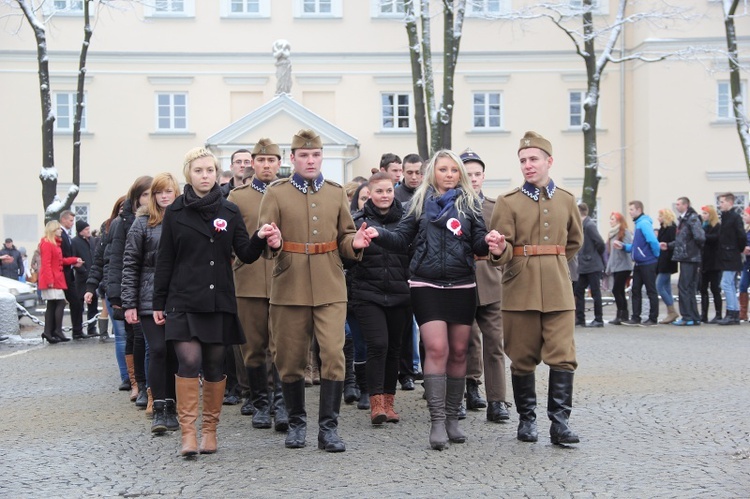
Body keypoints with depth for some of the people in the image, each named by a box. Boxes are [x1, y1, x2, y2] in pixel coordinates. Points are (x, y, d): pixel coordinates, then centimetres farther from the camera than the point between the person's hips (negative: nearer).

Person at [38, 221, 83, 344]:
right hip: (51, 279, -10)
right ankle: (57, 331, -9)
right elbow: (46, 263, -17)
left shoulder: (56, 243, 19)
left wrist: (74, 260, 12)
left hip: (56, 278, 10)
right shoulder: (47, 244, -11)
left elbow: (60, 260, 21)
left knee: (52, 305, 7)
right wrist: (49, 280, -22)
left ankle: (48, 332, 7)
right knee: (61, 302, -11)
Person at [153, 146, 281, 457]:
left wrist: (260, 239, -18)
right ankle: (188, 433, -10)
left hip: (219, 301, 2)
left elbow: (246, 255, 3)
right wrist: (158, 303, 4)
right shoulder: (175, 213, 3)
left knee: (214, 365, 6)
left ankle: (209, 430, 19)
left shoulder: (230, 212, 6)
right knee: (189, 361, -14)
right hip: (184, 300, -2)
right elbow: (164, 261, 5)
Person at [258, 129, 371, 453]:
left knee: (334, 354, -10)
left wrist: (354, 243, -6)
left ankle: (328, 427, -1)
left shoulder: (336, 193, 11)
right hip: (289, 288, -1)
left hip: (330, 288, 1)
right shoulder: (276, 193, 3)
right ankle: (296, 423, 23)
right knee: (290, 359, 5)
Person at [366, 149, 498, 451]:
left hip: (462, 286, 2)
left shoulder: (469, 202, 9)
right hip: (427, 286, -2)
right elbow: (402, 239, 5)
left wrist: (488, 240, -19)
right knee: (436, 349, -12)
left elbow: (479, 244, 3)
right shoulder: (420, 202, 8)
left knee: (458, 352, 5)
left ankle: (452, 418, 16)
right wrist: (379, 234, -14)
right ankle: (437, 422, -10)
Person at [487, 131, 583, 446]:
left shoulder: (566, 200, 9)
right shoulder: (508, 202, 0)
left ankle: (560, 422, -4)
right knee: (523, 358, 5)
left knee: (562, 356, -7)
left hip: (558, 291, 2)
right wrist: (500, 249, -29)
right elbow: (502, 250, -8)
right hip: (520, 291, -2)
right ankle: (527, 420, 18)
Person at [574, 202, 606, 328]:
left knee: (595, 292, -2)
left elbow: (600, 243, -20)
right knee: (579, 291, 9)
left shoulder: (589, 225, -15)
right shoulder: (582, 225, 13)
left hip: (593, 266, -9)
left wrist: (598, 256, -5)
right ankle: (580, 318, 14)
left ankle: (598, 320, 5)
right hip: (584, 266, 9)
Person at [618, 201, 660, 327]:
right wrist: (623, 246, 9)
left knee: (651, 291, -1)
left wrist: (656, 255, -13)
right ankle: (635, 318, 14)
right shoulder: (638, 224, 15)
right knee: (636, 291, 10)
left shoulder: (644, 224, -15)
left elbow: (653, 241, -26)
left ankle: (653, 319, 5)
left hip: (648, 263, -10)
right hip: (638, 264, 10)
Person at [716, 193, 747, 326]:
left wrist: (740, 249, -5)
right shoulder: (726, 217, 14)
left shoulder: (735, 217, -12)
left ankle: (732, 313, -8)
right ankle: (734, 315, 15)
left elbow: (742, 236, -17)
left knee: (726, 285, -11)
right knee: (730, 286, 11)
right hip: (726, 258, 9)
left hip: (731, 258, -9)